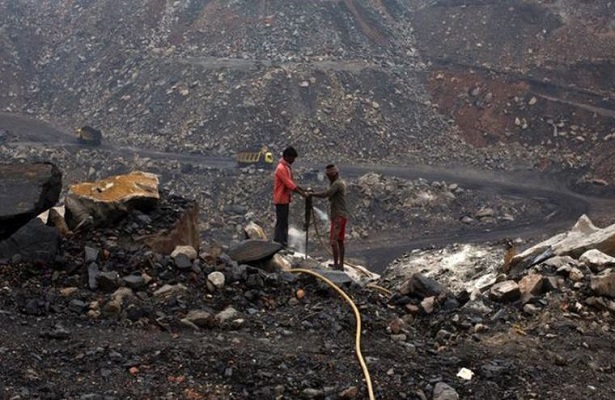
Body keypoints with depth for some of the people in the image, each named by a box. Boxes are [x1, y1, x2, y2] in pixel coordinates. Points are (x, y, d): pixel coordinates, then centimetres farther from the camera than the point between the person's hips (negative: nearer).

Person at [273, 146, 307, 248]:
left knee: (284, 223, 13)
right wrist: (302, 193, -26)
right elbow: (289, 184, -24)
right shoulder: (281, 168, -18)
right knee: (281, 222, -7)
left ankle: (283, 243, 18)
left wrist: (303, 189, 10)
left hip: (285, 199, 10)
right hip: (281, 200, -10)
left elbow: (291, 182, 18)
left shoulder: (287, 167, 13)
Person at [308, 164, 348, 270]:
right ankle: (340, 264, 17)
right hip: (342, 216, 10)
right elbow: (330, 197, 13)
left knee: (333, 241, -10)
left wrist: (312, 194, -15)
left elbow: (325, 194, -24)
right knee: (340, 241, 12)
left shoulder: (337, 184, -15)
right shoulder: (340, 182, 16)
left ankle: (336, 264, -10)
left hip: (338, 216, -10)